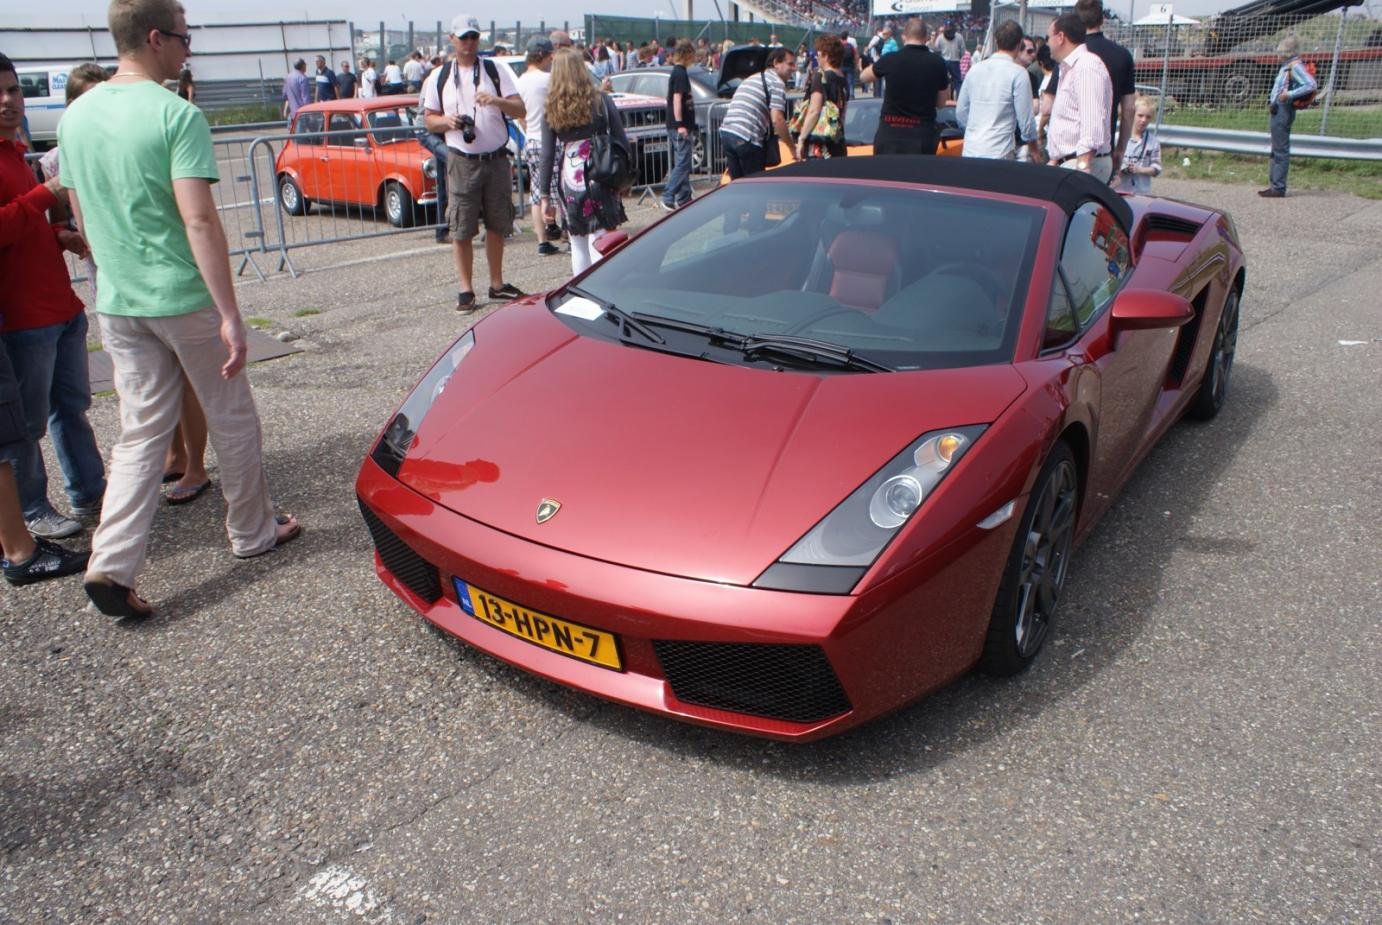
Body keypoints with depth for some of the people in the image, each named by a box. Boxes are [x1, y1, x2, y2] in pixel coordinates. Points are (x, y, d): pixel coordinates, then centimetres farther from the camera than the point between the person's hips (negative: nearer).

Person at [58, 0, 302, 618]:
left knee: (141, 432, 10)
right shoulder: (176, 115, -14)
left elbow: (82, 216, 14)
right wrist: (230, 315, -21)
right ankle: (252, 532, 28)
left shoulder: (76, 116, 7)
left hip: (117, 305, 6)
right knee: (231, 419, 13)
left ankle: (111, 564, 2)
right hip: (186, 300, -6)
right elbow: (199, 220, -21)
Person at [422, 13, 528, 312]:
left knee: (497, 226, 9)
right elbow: (430, 119, 11)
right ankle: (466, 290, 4)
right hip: (462, 161, -1)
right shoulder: (440, 77, 6)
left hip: (496, 160, 1)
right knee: (462, 230, -3)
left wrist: (496, 101, -22)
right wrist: (447, 121, -11)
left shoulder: (496, 69, 4)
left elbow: (520, 110, -2)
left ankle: (497, 285, 21)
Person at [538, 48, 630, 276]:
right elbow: (621, 142, -1)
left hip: (570, 182, 1)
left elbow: (548, 156, 1)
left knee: (578, 246, 12)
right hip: (600, 178, -1)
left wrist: (545, 195, 5)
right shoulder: (602, 100, 0)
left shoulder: (552, 108, 2)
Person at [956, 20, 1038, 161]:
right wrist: (1033, 149, 11)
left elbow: (960, 113, 14)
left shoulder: (975, 69, 9)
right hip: (998, 153, -5)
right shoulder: (1018, 73, -6)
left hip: (970, 151, 5)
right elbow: (1025, 118, -4)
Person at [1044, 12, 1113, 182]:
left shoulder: (1087, 67, -12)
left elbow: (1093, 125, -22)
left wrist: (1083, 168, -27)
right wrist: (1054, 160, 27)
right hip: (1068, 162, 9)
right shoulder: (1068, 68, 22)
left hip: (1084, 162, -9)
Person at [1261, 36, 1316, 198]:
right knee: (1276, 150, 14)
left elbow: (1311, 85, -23)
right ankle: (1275, 185, 21)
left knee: (1281, 151, -8)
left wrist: (1290, 94, -25)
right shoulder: (1287, 66, 15)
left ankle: (1278, 188, -6)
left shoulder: (1295, 66, -14)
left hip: (1283, 110, -10)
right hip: (1279, 110, 10)